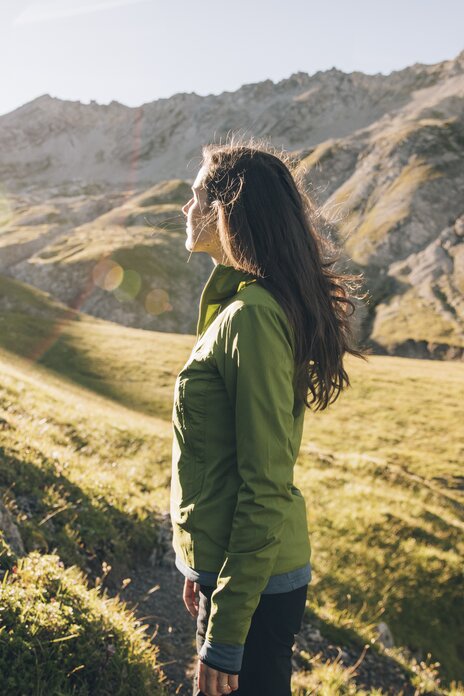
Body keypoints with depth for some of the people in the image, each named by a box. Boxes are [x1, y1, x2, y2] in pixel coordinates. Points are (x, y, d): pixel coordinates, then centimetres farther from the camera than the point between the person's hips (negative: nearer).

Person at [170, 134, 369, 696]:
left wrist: (225, 637, -19)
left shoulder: (252, 316, -23)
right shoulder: (238, 303, 7)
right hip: (225, 564, 9)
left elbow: (266, 488, -24)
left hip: (252, 583, -9)